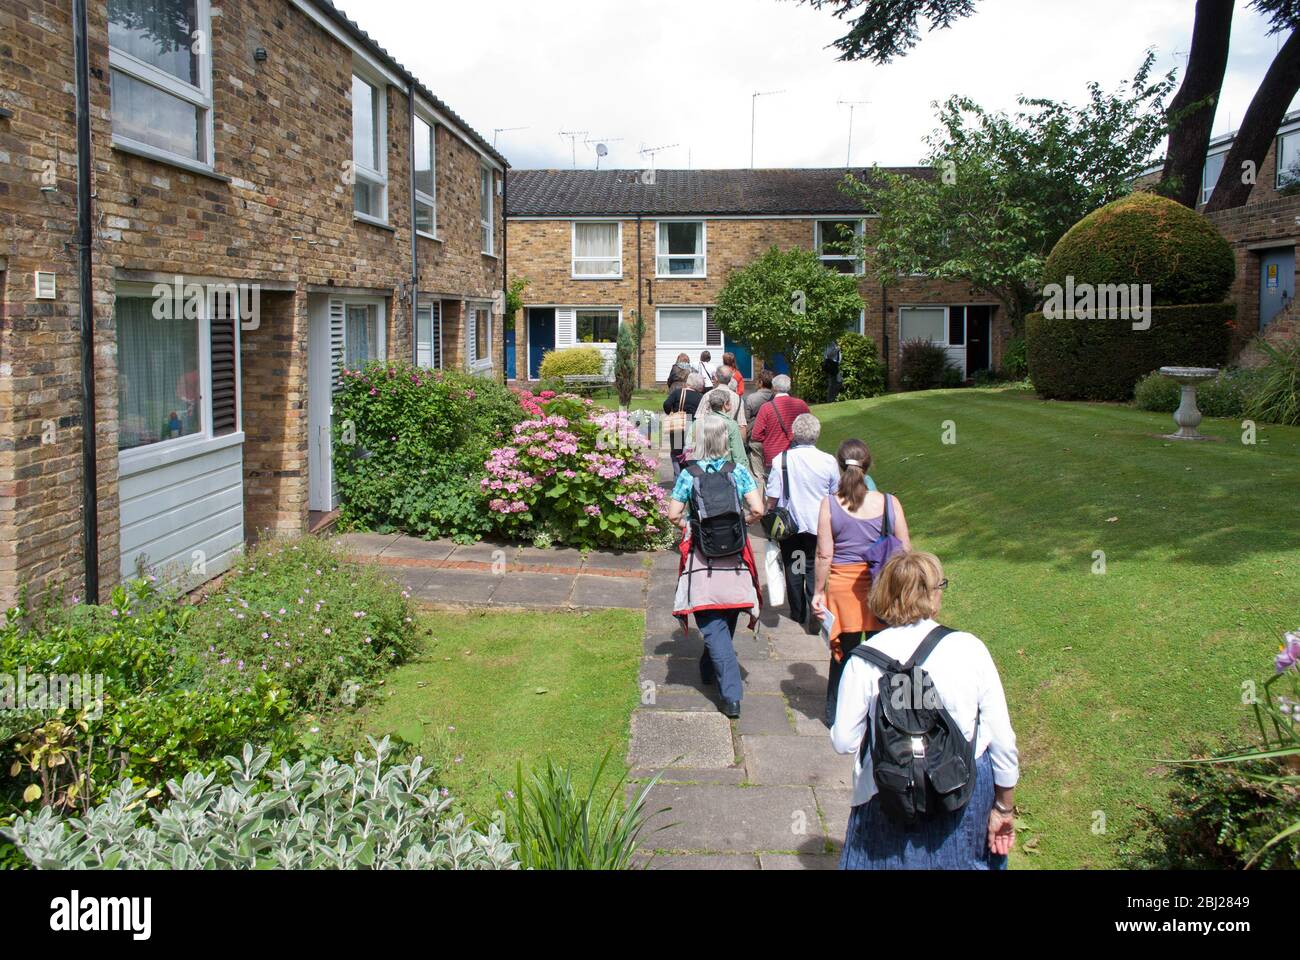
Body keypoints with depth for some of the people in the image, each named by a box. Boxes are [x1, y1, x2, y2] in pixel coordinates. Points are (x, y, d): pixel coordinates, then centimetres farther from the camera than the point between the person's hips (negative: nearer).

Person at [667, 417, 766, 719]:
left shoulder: (689, 473, -4)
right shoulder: (738, 471, -1)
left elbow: (674, 515, -6)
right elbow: (757, 510, -8)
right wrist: (738, 524, 11)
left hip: (701, 557, -2)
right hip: (734, 556, 2)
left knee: (713, 626, -2)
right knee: (726, 621, 20)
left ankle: (732, 694, -10)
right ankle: (710, 669, 40)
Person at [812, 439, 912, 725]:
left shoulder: (830, 504, -9)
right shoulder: (889, 502, -5)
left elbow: (824, 555, -8)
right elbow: (906, 551, -1)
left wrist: (818, 591, 2)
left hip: (843, 585, 0)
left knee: (844, 653, 13)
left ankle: (837, 717, 24)